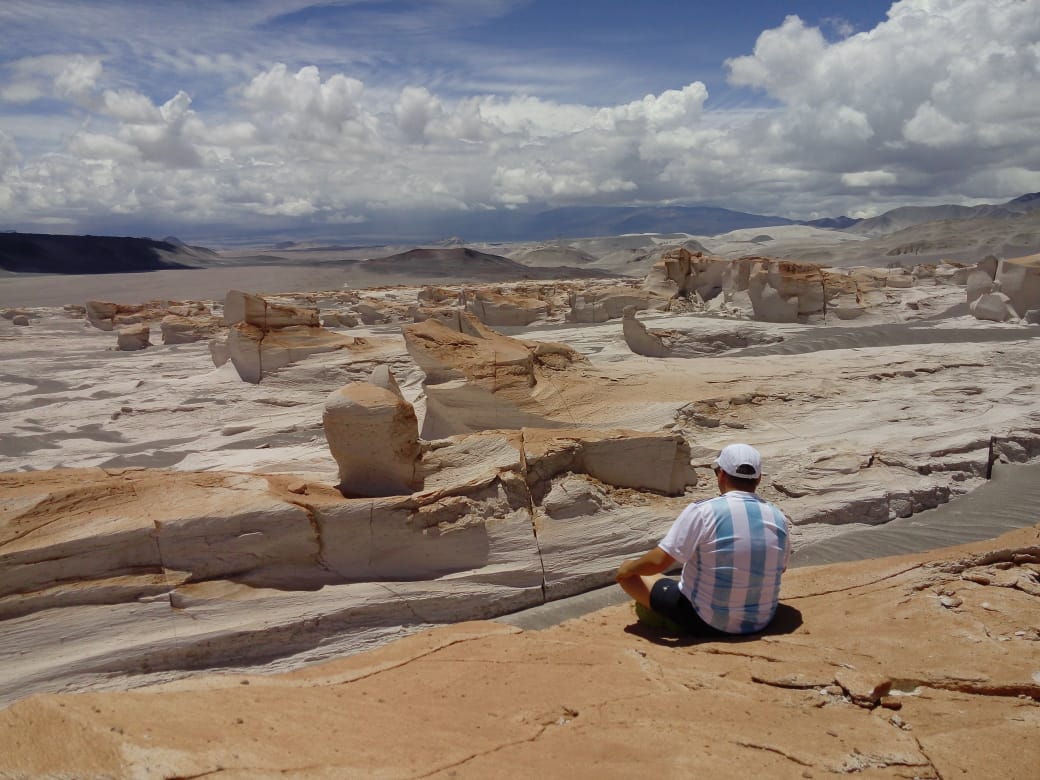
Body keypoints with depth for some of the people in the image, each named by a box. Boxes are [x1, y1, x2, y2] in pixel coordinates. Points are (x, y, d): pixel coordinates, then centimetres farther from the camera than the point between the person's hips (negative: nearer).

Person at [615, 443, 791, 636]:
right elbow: (781, 568, 12)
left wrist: (629, 567, -2)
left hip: (705, 624, -5)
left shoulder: (701, 512, -20)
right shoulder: (778, 517, -5)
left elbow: (658, 562, -22)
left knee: (629, 574, 5)